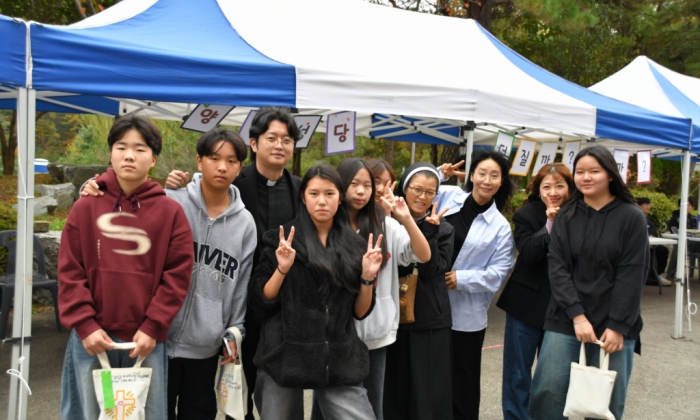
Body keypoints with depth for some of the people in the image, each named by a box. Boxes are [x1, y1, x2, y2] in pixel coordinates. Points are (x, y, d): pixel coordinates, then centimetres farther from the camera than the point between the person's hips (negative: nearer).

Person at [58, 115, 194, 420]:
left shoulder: (170, 212, -1)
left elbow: (178, 275, -3)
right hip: (92, 338, 1)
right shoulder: (85, 207, 2)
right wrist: (85, 325, -7)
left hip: (146, 339, -1)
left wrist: (153, 328, -8)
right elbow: (69, 273, 1)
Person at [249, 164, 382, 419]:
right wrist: (282, 269, -17)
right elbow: (260, 302, -3)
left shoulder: (355, 246, 6)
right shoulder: (282, 239, 0)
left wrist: (368, 276, -8)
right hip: (284, 356, -1)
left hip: (339, 360, 2)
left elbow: (360, 312, 7)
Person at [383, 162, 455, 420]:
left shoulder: (442, 229, 2)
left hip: (430, 321, 0)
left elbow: (433, 270, -9)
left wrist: (429, 232, -19)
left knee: (428, 391, 4)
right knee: (393, 389, 8)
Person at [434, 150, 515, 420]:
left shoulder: (500, 227, -1)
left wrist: (461, 279, -14)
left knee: (461, 381, 11)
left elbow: (497, 274, -4)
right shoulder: (447, 196, 1)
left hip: (466, 315, -2)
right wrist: (438, 174, -6)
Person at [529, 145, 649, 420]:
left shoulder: (631, 216, -2)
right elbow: (557, 268, -2)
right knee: (548, 391, -1)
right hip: (566, 321, 2)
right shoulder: (566, 216, 5)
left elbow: (632, 276, -6)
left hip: (614, 325, -1)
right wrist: (577, 315, -12)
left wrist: (618, 326, -11)